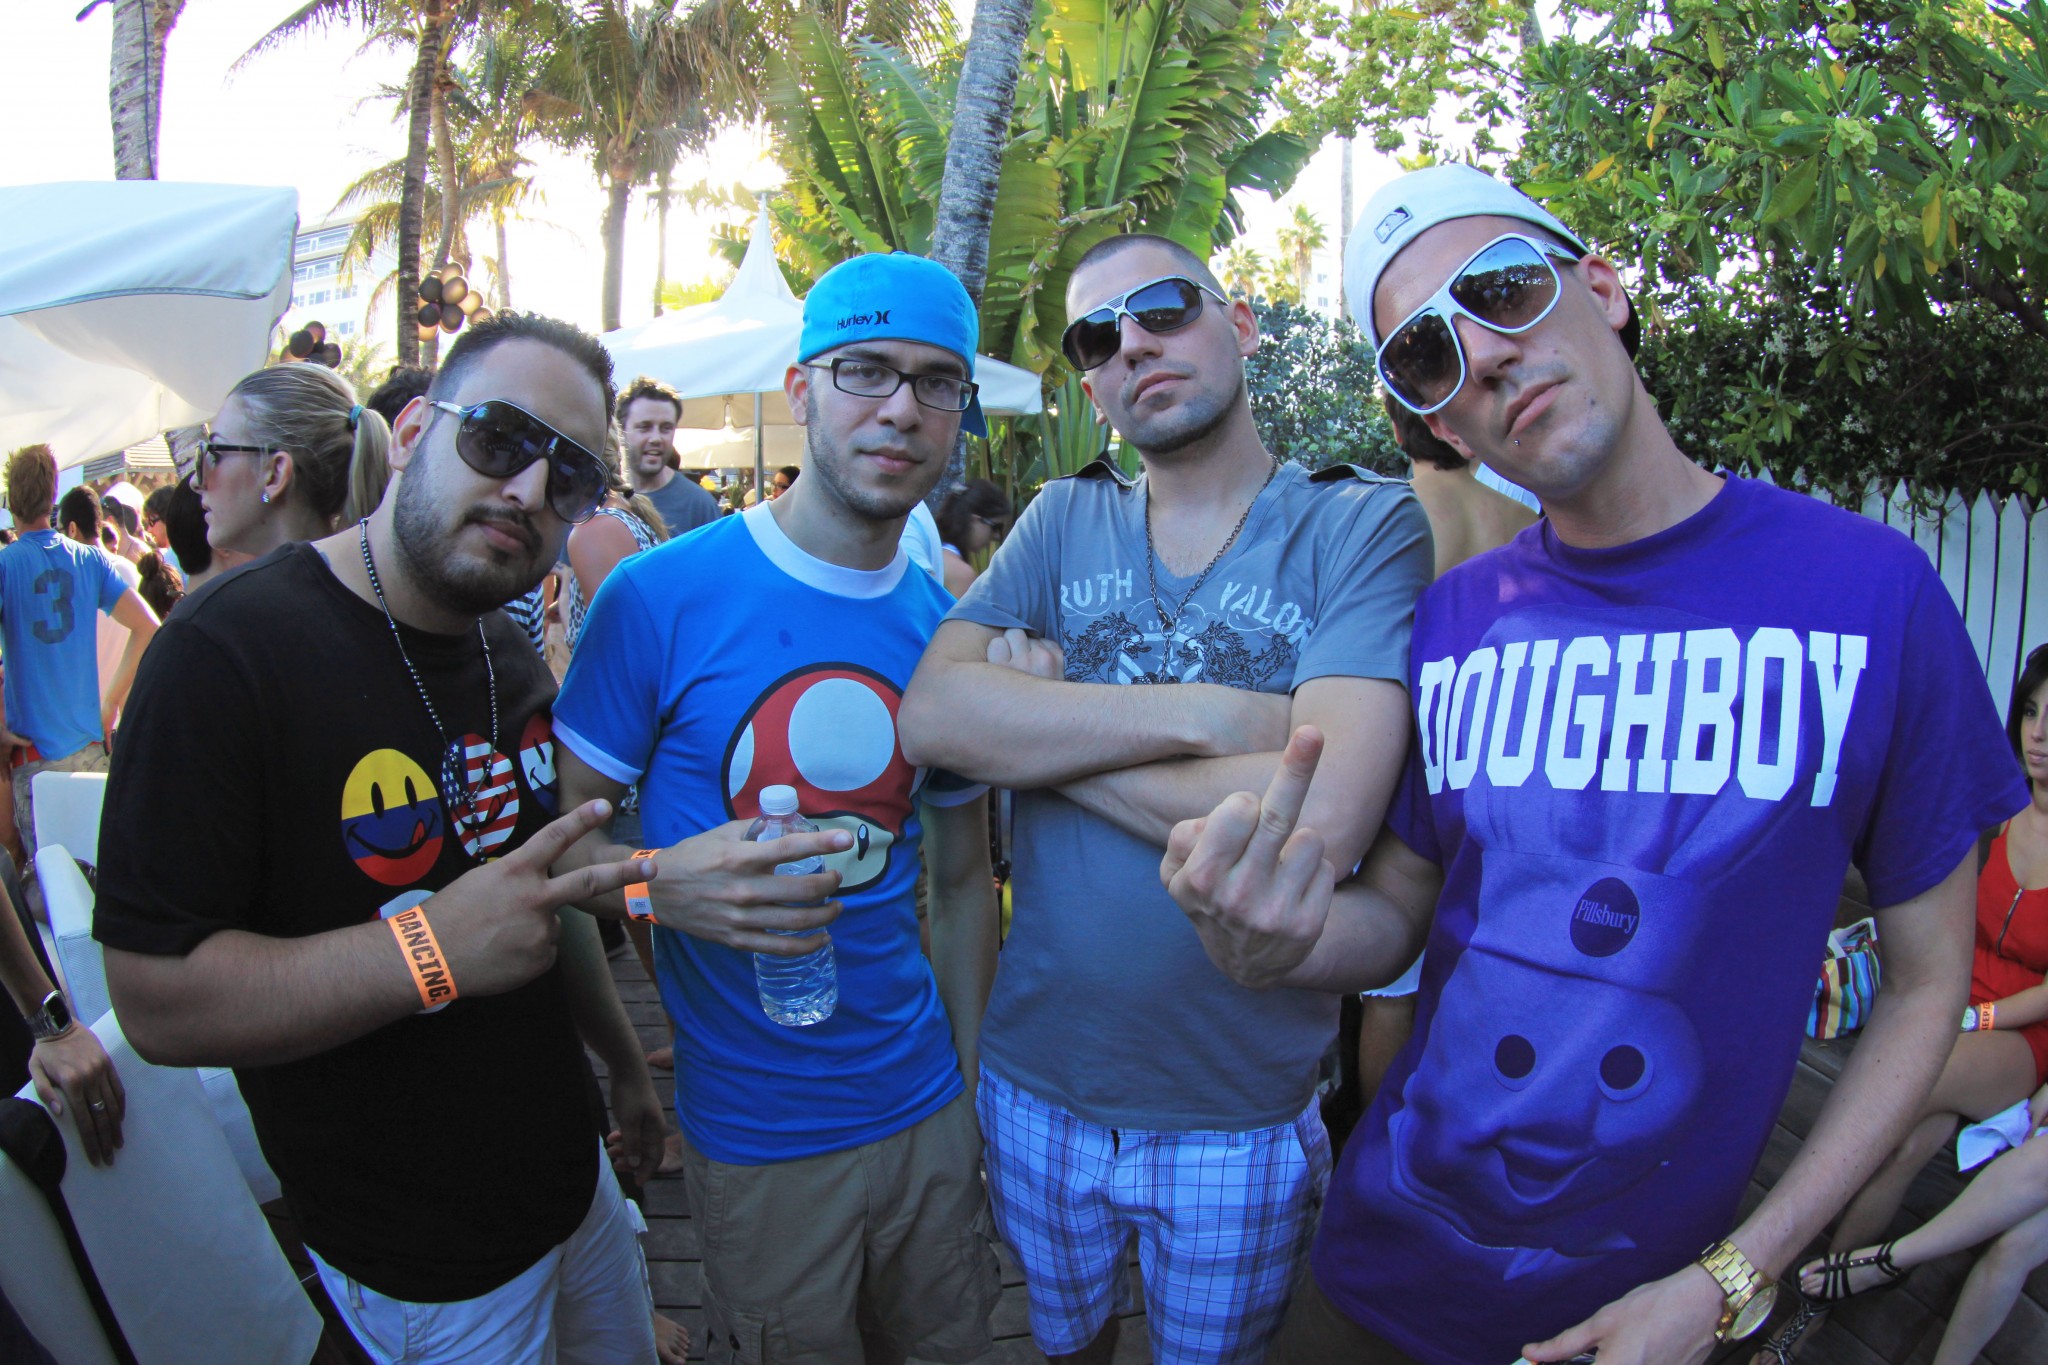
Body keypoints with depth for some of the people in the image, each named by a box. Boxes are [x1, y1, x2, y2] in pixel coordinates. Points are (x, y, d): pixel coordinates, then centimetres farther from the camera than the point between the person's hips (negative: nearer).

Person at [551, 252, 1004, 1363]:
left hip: (924, 1108, 4)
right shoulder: (658, 596, -15)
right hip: (753, 1133, -4)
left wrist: (975, 1084, 6)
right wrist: (659, 883, -28)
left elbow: (964, 874, 7)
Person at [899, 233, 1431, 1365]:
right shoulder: (1063, 522, 0)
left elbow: (1323, 815, -27)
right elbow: (930, 716, -16)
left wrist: (1043, 727, -17)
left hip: (1243, 1111, -2)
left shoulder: (1362, 525, -12)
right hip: (1034, 1078, 3)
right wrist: (1206, 712, -24)